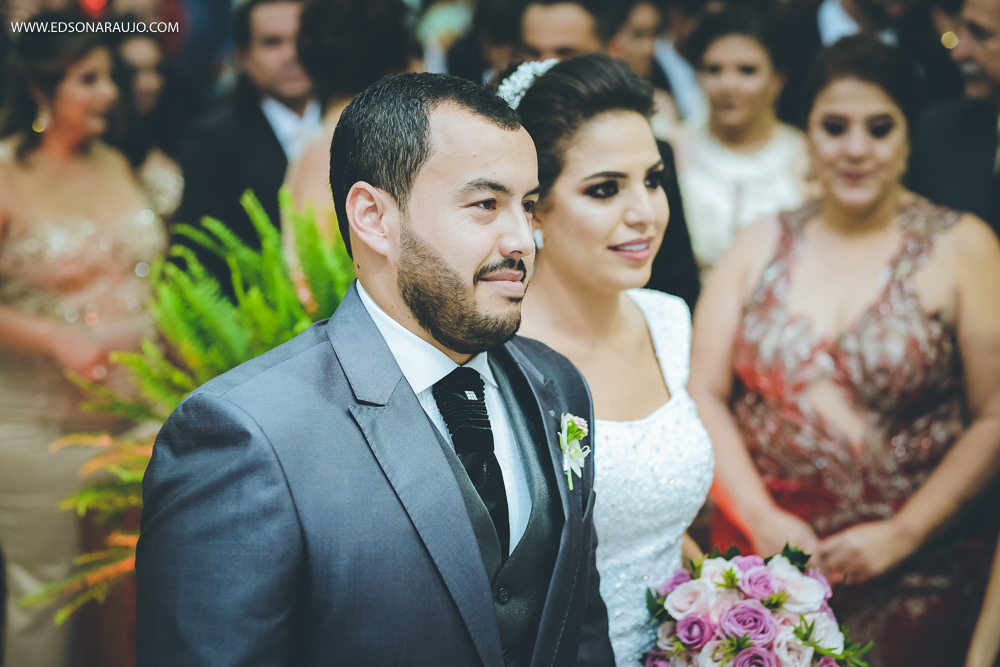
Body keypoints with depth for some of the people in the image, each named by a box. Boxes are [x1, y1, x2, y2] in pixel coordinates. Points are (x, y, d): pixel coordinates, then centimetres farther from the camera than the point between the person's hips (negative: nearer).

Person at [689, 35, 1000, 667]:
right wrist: (762, 520, -10)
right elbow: (704, 395, 0)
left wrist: (902, 535, -12)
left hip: (914, 571, -2)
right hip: (763, 550, 2)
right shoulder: (761, 245, 5)